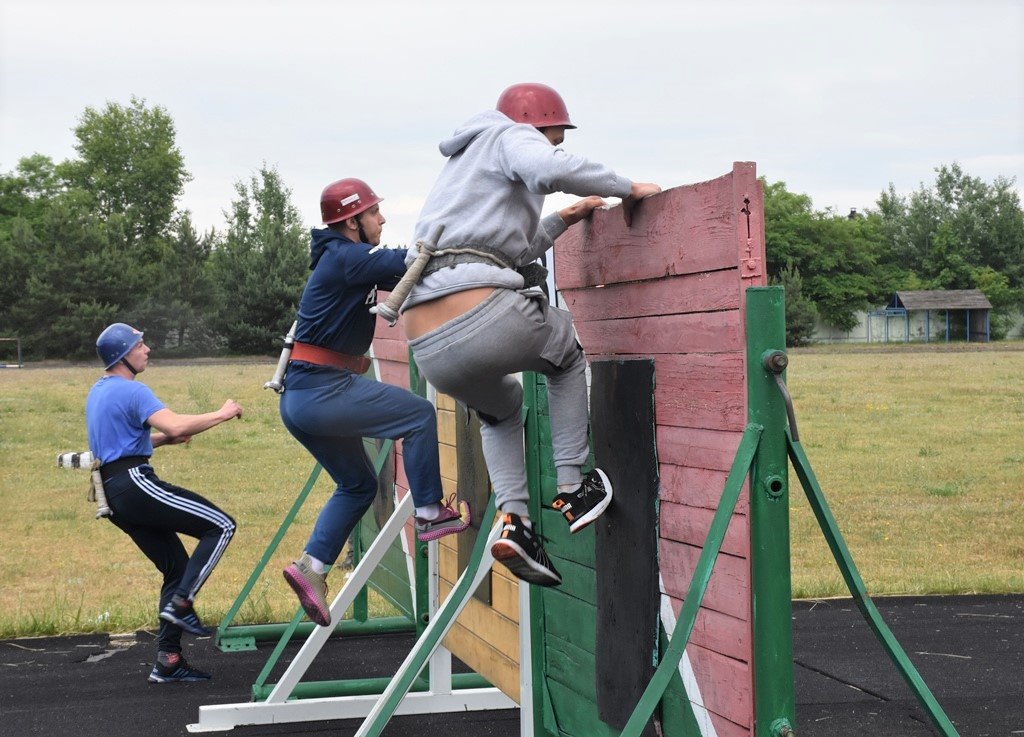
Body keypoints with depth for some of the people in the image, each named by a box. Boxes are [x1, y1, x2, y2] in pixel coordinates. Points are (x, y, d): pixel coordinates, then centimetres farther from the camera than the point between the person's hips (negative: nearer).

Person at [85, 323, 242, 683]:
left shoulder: (98, 392, 21)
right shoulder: (131, 391, -10)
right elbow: (175, 425, -25)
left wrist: (165, 439, 18)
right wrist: (222, 414, -12)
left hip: (114, 492, 10)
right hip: (135, 482, -10)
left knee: (178, 569, 10)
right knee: (220, 525, -9)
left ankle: (168, 661, 7)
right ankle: (181, 603, -13)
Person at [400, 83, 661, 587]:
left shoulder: (460, 166, 36)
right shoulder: (509, 136, 9)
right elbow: (553, 170, -15)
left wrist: (563, 220, 47)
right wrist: (627, 189, -3)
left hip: (427, 351, 8)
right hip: (484, 316, -7)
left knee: (500, 409, 36)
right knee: (567, 352, 26)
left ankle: (513, 517, 13)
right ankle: (572, 490, 19)